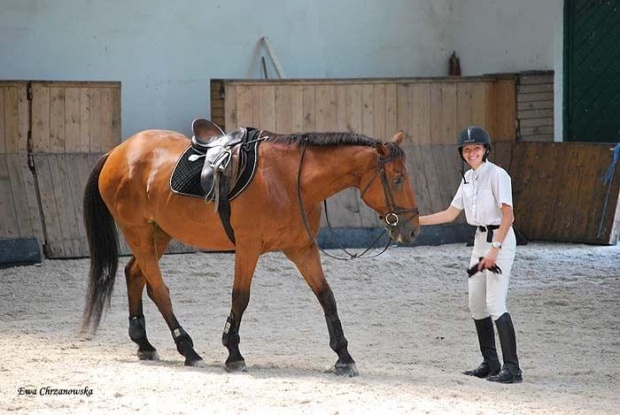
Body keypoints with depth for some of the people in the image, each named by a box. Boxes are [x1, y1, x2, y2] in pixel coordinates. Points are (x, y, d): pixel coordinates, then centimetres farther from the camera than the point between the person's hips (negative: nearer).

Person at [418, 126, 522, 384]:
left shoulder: (496, 175, -13)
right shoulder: (468, 178, 11)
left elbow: (508, 216, -20)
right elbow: (450, 214, 16)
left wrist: (495, 250, -27)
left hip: (501, 239, -9)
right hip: (480, 239, 9)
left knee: (495, 304, -15)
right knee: (476, 303, 12)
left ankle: (512, 369, -15)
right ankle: (490, 363, 22)